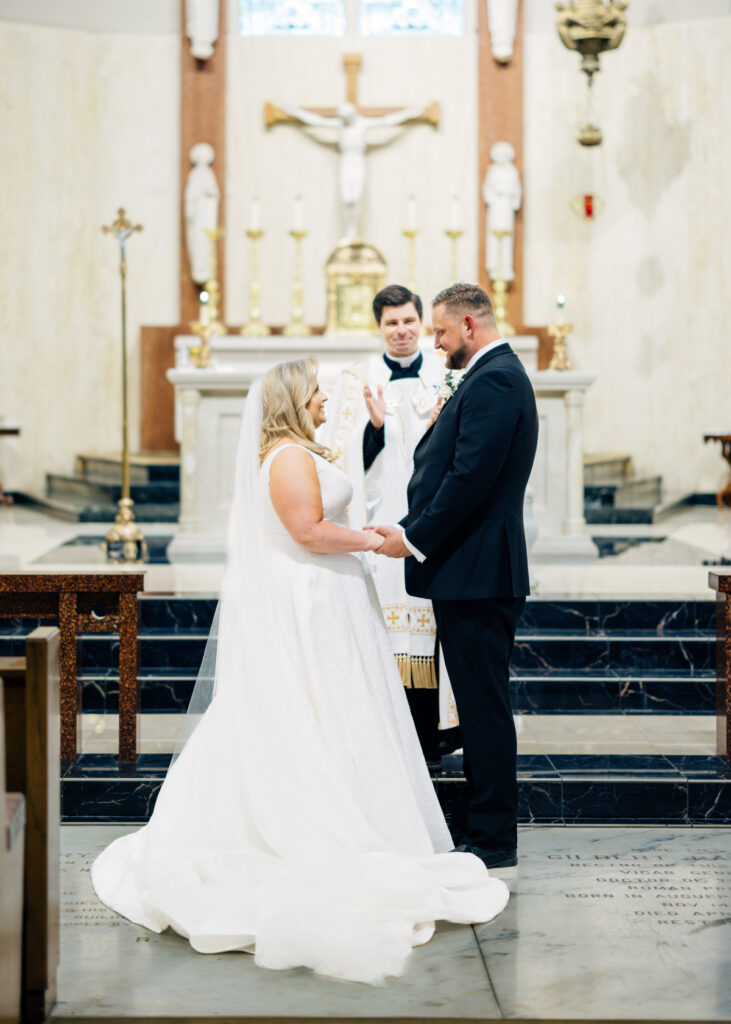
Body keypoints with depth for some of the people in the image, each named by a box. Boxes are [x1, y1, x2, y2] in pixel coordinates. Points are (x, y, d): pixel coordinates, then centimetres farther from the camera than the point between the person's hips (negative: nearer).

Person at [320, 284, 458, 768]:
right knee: (381, 632, -3)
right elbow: (345, 458, 3)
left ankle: (428, 740, 8)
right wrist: (375, 425, -14)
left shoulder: (447, 375, 9)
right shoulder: (356, 380, 9)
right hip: (379, 520, 0)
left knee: (428, 629, -1)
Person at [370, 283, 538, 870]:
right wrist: (413, 531, 11)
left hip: (476, 574, -11)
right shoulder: (498, 375, 20)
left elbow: (472, 476, -21)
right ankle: (488, 833, 22)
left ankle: (493, 844, 3)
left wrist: (416, 538, -14)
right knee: (481, 706, 14)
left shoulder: (493, 380, -14)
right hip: (475, 572, 11)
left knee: (484, 707, -4)